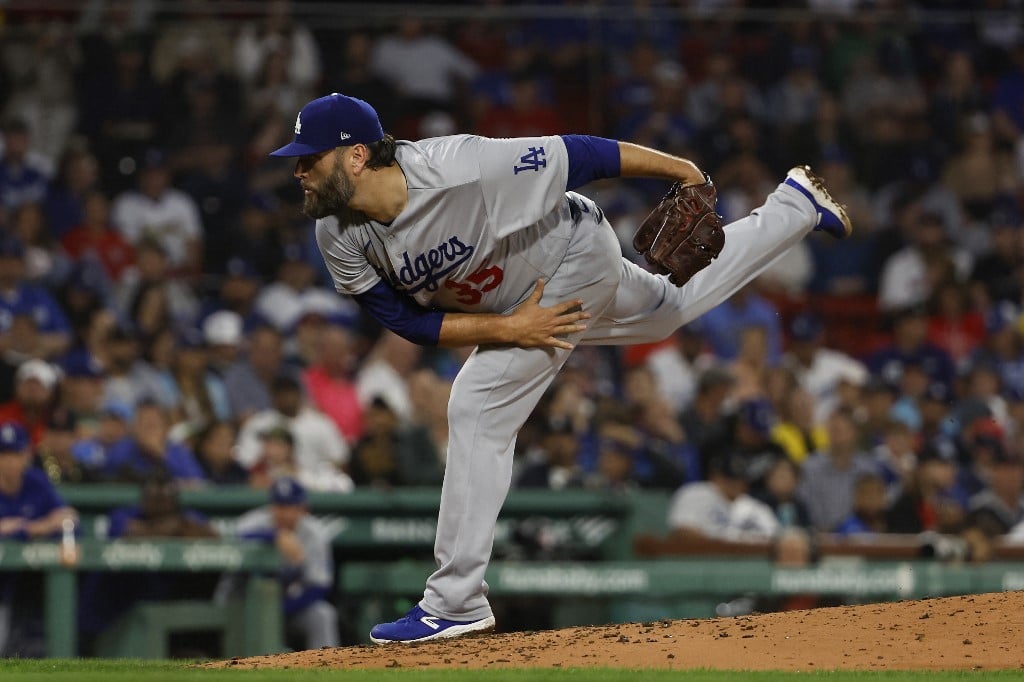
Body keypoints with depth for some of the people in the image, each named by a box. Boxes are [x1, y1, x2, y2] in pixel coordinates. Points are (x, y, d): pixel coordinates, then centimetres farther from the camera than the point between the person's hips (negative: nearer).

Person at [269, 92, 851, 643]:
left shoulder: (458, 167, -40)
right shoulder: (340, 237, -21)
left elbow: (574, 156, -30)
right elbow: (405, 320, -13)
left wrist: (680, 169, -20)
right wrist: (508, 329, -25)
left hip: (574, 261, -7)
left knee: (480, 408, -18)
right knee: (672, 310, 28)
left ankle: (457, 604, -11)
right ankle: (794, 207, 49)